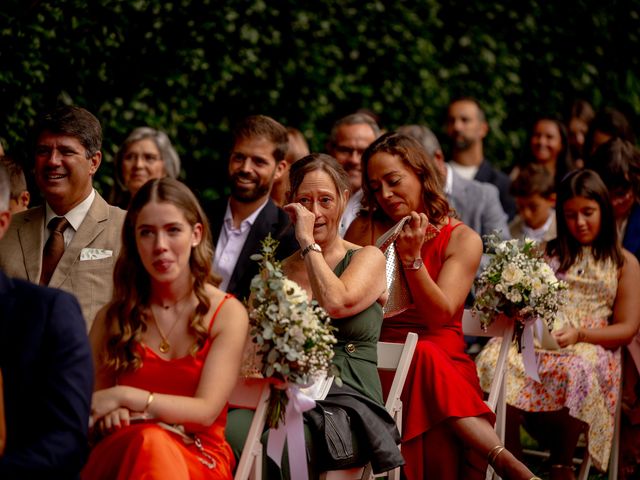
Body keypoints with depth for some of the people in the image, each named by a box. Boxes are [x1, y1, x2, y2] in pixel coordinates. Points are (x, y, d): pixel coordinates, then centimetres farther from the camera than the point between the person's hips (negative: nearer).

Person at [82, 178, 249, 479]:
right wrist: (109, 415, -9)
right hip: (123, 452, 2)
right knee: (149, 442, -38)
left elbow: (206, 410, -6)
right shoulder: (113, 317, 10)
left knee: (154, 446, -40)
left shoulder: (228, 313, 3)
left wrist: (122, 397, -14)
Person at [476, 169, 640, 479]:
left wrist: (580, 334, -11)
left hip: (589, 346, -3)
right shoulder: (548, 253, 24)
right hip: (538, 338, 3)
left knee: (577, 372, -42)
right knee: (493, 360, -33)